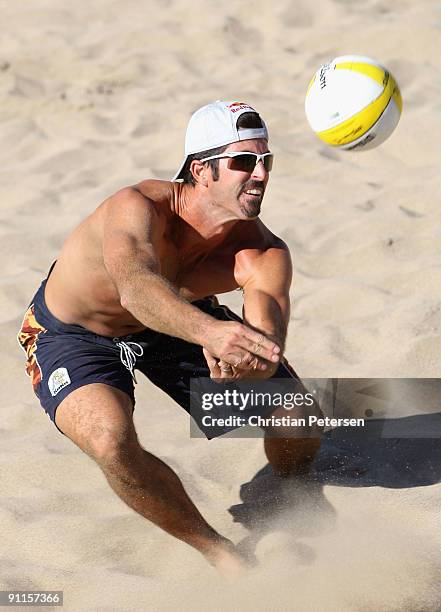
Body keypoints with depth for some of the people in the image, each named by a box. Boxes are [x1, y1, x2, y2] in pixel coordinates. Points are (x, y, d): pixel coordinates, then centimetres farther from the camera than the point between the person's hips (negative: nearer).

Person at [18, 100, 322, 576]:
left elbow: (267, 322, -46)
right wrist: (208, 331, -80)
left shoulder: (264, 253, -28)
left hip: (179, 322, 4)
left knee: (299, 425, -3)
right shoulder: (137, 208, -39)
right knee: (112, 440, -35)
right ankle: (219, 553, -11)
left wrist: (254, 360, -71)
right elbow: (136, 285, -60)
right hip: (73, 335, -4)